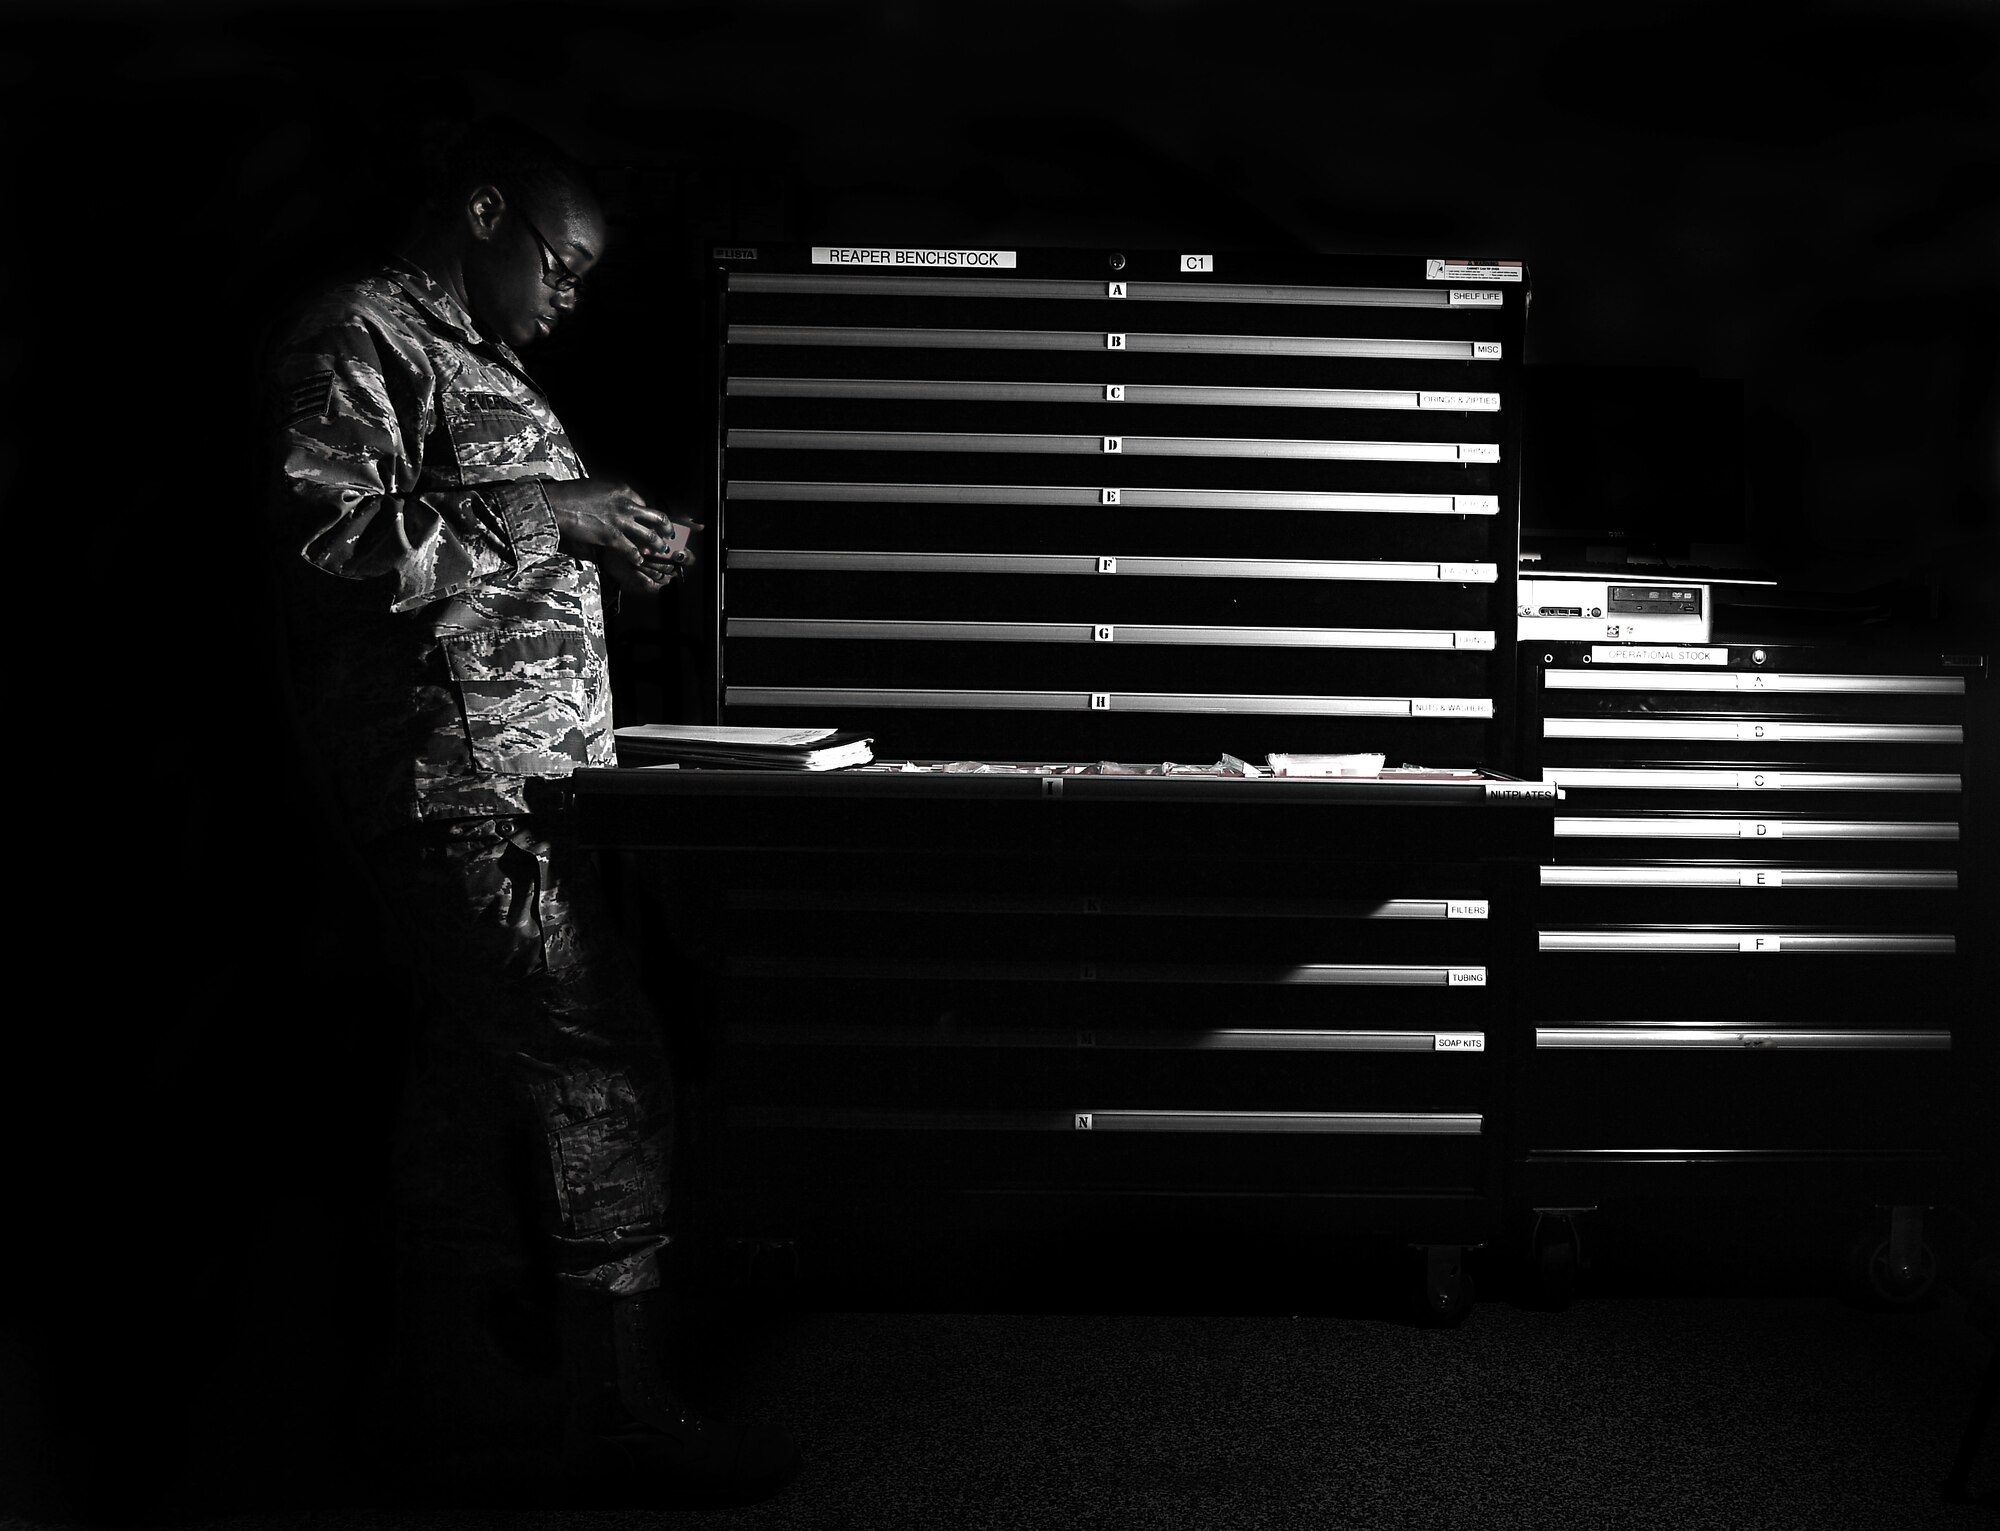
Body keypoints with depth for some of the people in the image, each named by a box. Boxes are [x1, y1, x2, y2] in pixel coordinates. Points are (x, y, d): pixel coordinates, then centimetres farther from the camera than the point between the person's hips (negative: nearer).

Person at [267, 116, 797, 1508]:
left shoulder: (482, 364, 23)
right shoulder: (358, 338, -7)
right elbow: (328, 539, -19)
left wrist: (610, 553, 11)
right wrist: (549, 512, -15)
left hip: (514, 778, 10)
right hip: (457, 780, -10)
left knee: (480, 1066, 14)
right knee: (602, 1072, -11)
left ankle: (449, 1384, 26)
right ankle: (623, 1418, -3)